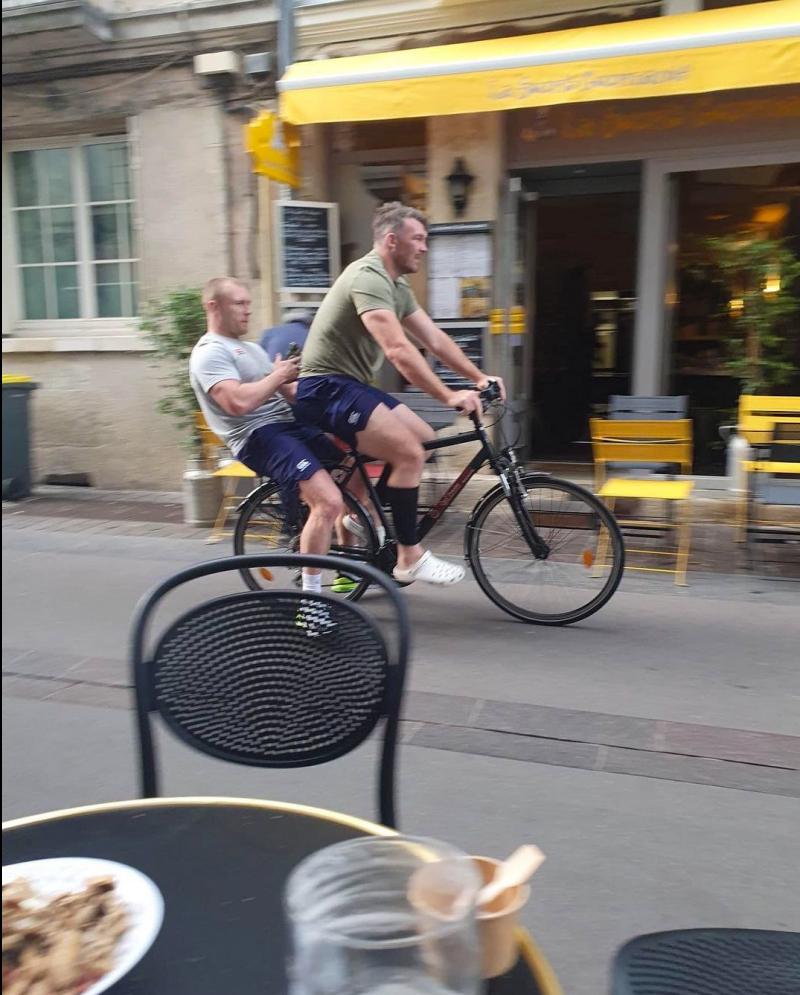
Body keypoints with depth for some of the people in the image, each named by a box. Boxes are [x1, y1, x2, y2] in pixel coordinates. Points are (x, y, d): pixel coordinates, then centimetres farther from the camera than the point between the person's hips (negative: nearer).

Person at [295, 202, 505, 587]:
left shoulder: (397, 287, 13)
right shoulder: (368, 278, -18)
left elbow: (435, 339, 12)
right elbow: (399, 351, -29)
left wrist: (479, 377, 3)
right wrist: (450, 397, -30)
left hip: (352, 385, 10)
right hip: (326, 387, -10)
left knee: (425, 439, 8)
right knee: (410, 452, -19)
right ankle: (409, 558, -8)